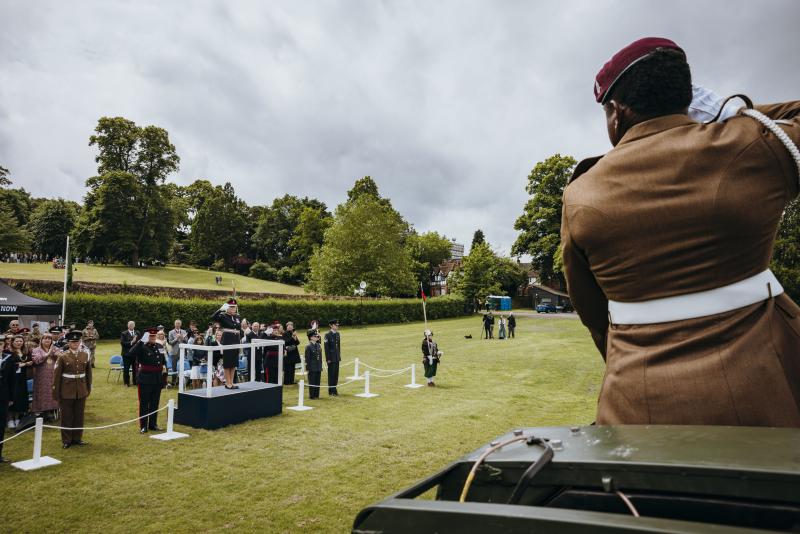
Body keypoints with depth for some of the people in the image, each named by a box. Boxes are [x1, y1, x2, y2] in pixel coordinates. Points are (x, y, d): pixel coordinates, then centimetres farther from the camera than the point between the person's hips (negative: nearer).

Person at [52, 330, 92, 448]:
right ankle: (66, 440, 20)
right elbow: (56, 376, -5)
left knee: (79, 415, 11)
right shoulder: (63, 356, -7)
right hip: (67, 391, -3)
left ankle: (77, 438, 25)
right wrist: (56, 394, -5)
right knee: (66, 416, 7)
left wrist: (89, 388, 10)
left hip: (81, 391, 3)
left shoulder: (85, 355, 2)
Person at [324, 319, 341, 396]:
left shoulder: (337, 334, 10)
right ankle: (331, 391, 8)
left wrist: (339, 356, 12)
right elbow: (326, 348, -12)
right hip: (331, 358, -6)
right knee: (331, 374, 0)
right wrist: (328, 359, -14)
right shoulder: (328, 335, -11)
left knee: (336, 374, 10)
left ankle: (334, 390, 20)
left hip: (337, 358, 6)